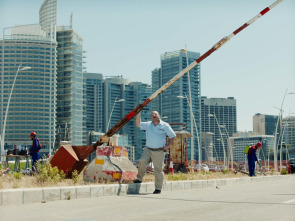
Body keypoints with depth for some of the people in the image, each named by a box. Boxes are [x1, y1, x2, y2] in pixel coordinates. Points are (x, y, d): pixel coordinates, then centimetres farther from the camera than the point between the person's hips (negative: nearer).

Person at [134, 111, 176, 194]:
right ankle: (139, 178, -8)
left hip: (159, 152, -2)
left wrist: (168, 145, -3)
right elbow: (138, 124, 12)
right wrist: (138, 114, 5)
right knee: (142, 161, -24)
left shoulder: (165, 126, 3)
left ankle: (158, 188, 7)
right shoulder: (148, 125, 11)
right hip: (148, 149, 2)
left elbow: (172, 136, 8)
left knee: (158, 170, 0)